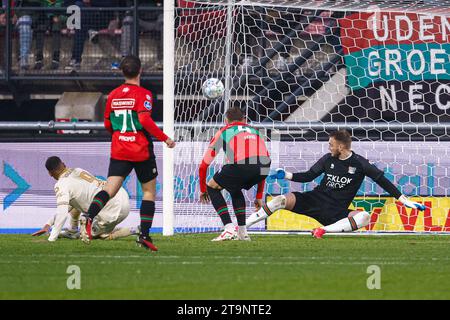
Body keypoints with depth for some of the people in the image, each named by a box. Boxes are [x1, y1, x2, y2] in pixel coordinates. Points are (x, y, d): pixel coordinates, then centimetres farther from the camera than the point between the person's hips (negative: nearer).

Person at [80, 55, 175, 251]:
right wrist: (164, 138, -13)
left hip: (118, 152, 4)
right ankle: (144, 235, 5)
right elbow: (145, 120, -22)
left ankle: (89, 217, -32)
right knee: (149, 191, 11)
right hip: (142, 152, -4)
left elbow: (107, 124, 16)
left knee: (110, 189, -5)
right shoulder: (143, 94, -9)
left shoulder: (113, 95, 8)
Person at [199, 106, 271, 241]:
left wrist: (203, 190, 46)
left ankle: (229, 229, 6)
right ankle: (242, 232, 27)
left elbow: (203, 166, 30)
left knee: (212, 187, 19)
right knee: (235, 189, 33)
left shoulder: (223, 132, 27)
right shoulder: (255, 131, 37)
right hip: (264, 165, 5)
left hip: (240, 165, -5)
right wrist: (259, 197, 49)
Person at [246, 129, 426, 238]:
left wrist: (406, 201, -4)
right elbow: (309, 176, 14)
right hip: (315, 200, 2)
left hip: (336, 211, -2)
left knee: (364, 217, -32)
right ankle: (241, 226, -18)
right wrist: (286, 176, 2)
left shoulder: (360, 164, -5)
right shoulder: (328, 159, 5)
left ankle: (324, 230, -38)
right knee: (282, 200, -19)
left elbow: (382, 181, -1)